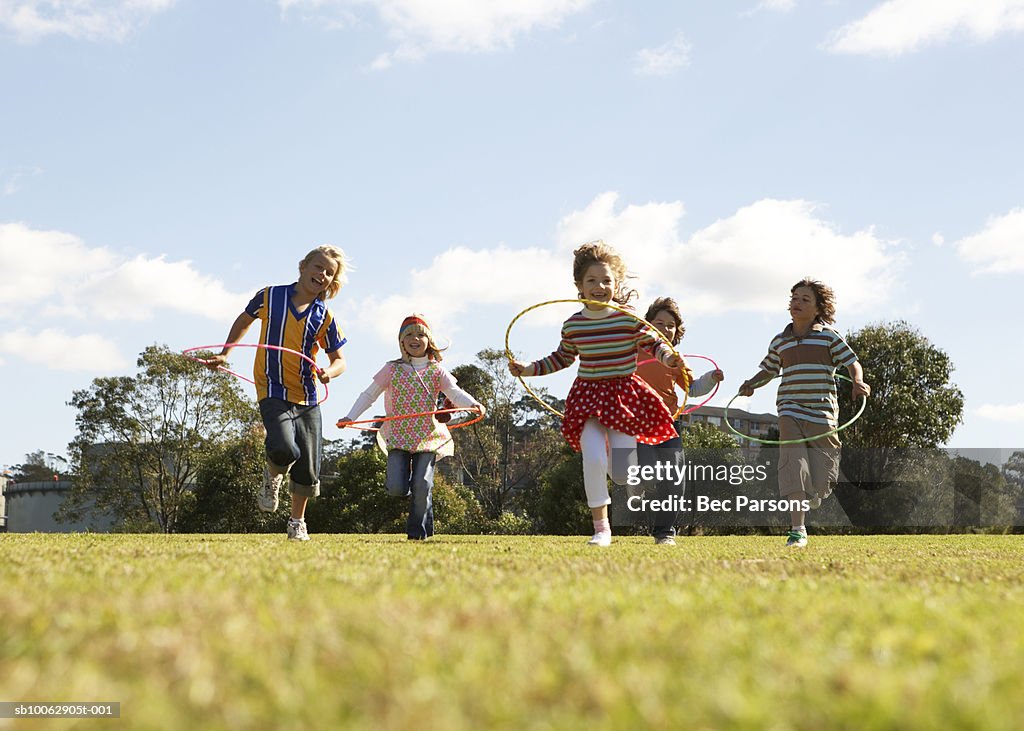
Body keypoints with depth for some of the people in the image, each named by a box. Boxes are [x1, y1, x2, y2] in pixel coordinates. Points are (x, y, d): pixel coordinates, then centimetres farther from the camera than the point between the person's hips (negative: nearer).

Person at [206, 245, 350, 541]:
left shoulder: (324, 316, 2)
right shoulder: (270, 296, -1)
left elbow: (339, 360, 8)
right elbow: (244, 319, 19)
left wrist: (329, 372, -15)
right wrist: (224, 354, 17)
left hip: (307, 397, 3)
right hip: (273, 391, -3)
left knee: (308, 468, 4)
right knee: (284, 449, -26)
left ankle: (297, 522, 29)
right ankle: (273, 477, 12)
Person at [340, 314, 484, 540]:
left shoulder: (436, 371, 5)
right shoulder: (392, 369, 5)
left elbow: (455, 392, -8)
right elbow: (370, 394, 9)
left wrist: (473, 404, -29)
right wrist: (350, 417, 0)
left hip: (428, 437, 0)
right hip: (398, 436, 0)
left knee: (422, 486, -10)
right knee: (397, 488, -12)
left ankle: (418, 530, 10)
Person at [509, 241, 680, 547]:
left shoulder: (630, 319, -7)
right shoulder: (573, 325, 2)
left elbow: (654, 342, 1)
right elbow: (562, 358, 18)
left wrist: (668, 357, -21)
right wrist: (528, 369, 11)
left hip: (624, 393, -1)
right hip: (588, 396, 1)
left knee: (622, 474, -4)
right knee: (593, 459, -18)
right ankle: (601, 527, -5)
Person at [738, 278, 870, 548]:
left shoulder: (829, 336, 4)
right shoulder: (780, 341, 12)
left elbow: (853, 363, 3)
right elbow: (768, 370, 23)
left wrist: (858, 383, -17)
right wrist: (752, 383, 4)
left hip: (823, 412, -1)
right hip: (791, 411, 1)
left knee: (821, 481, 1)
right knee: (794, 467, -15)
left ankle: (804, 502, 37)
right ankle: (798, 530, -14)